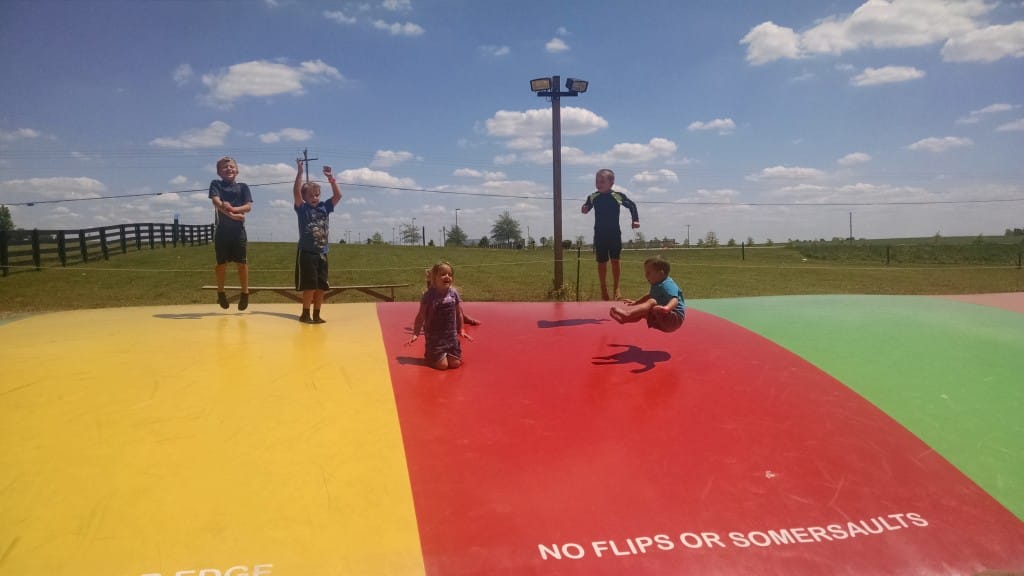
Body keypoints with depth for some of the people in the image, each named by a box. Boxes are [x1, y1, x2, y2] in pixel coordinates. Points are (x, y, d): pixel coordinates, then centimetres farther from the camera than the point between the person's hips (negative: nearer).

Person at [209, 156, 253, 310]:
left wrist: (233, 208, -22)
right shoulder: (216, 184, 4)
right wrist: (232, 215, -25)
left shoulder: (243, 187, 8)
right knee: (221, 263, 7)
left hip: (238, 229, 1)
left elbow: (248, 207, -4)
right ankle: (220, 292, 24)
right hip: (222, 229, -1)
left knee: (242, 262, 2)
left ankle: (245, 293, 15)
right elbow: (217, 202, -13)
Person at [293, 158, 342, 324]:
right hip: (306, 253, -5)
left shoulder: (324, 207, 10)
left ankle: (316, 315, 15)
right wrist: (300, 172, -21)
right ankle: (305, 314, 6)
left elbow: (338, 195, 4)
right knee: (310, 286, -6)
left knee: (321, 286, 6)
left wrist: (330, 178, -3)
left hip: (322, 253, 5)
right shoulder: (303, 209, -2)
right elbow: (296, 192, -16)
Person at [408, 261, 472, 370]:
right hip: (434, 336, -4)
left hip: (451, 335, 4)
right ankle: (428, 354, 24)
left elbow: (459, 313, 10)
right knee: (442, 365, -6)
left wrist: (461, 330, 12)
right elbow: (421, 316, -8)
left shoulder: (453, 293, -1)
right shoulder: (429, 295, -12)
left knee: (455, 363, 0)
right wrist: (416, 334, -9)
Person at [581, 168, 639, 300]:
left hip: (615, 235, -1)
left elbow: (631, 205, 6)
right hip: (599, 235, 1)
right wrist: (584, 209, -16)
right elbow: (586, 208, 7)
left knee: (615, 261, -1)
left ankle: (616, 288, 11)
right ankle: (603, 288, 20)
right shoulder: (593, 197, -5)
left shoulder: (618, 196, -8)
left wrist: (635, 220, -2)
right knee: (601, 262, 7)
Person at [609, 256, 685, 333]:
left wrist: (667, 308, -55)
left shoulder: (667, 285, -17)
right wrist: (636, 302, 40)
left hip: (675, 317, -11)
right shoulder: (656, 285, 15)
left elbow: (674, 300, -34)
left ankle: (627, 314, -46)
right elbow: (650, 295, 36)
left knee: (651, 302, -29)